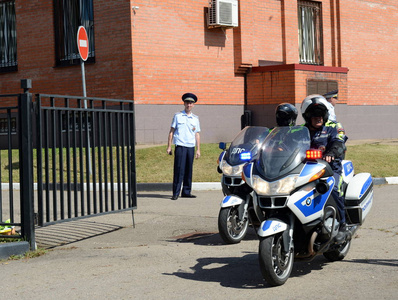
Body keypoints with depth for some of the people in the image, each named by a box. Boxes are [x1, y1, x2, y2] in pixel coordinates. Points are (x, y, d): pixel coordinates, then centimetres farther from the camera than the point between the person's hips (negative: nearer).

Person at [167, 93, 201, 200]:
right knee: (178, 170, -8)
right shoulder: (177, 116, 6)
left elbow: (197, 135, 16)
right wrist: (169, 147, 1)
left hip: (191, 147, 3)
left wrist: (198, 149, 10)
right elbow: (171, 132, 7)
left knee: (189, 171, 6)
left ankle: (186, 192, 13)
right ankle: (176, 193, -7)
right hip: (180, 146, -3)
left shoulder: (195, 118, 14)